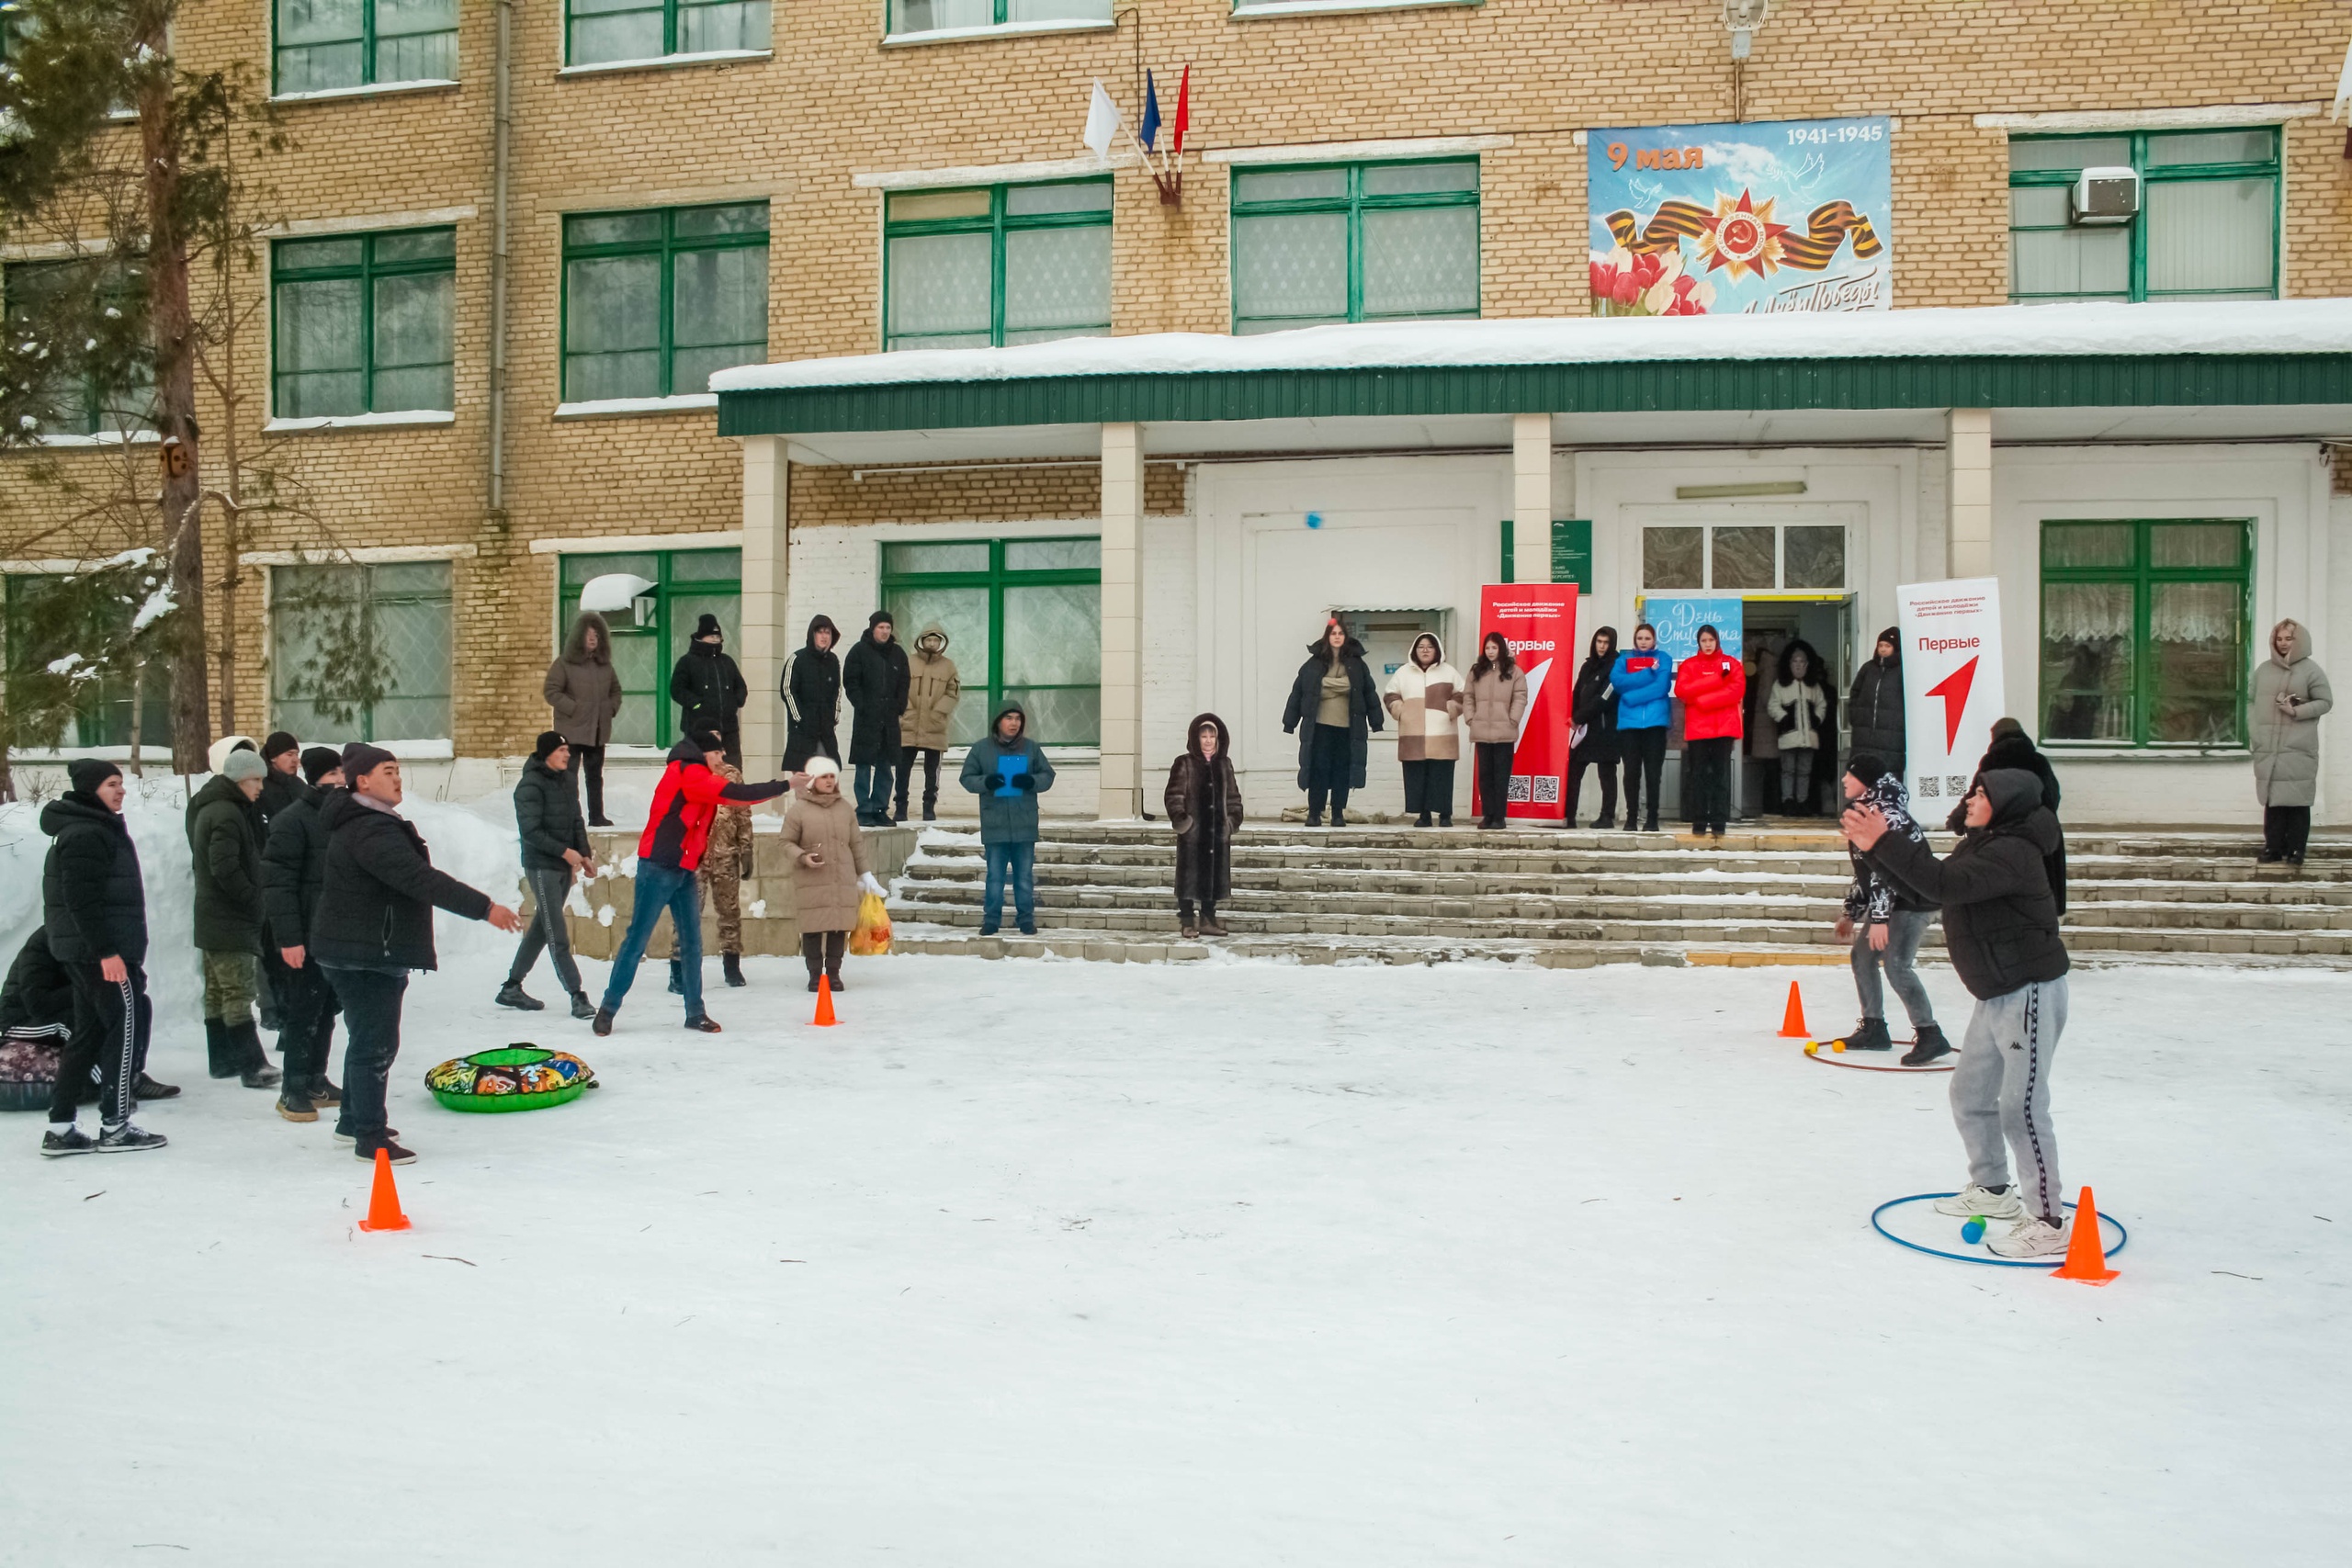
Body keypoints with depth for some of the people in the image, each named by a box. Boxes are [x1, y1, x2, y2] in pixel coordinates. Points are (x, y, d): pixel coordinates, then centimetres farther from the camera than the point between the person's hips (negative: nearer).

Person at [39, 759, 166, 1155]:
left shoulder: (97, 828, 17)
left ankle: (61, 1129, 16)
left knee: (89, 1033, 13)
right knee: (128, 1023, -5)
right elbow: (82, 899, -23)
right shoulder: (86, 835, -16)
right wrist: (106, 951, -25)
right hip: (101, 949, -11)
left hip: (85, 951, 11)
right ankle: (114, 1126, -1)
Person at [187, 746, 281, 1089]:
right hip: (230, 920, -11)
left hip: (213, 919, 11)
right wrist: (253, 901, -15)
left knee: (218, 991, 14)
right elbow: (225, 868, -25)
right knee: (238, 992, -11)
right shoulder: (226, 814, -16)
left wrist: (251, 900, 13)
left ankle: (222, 1060, 22)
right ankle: (252, 1065, -13)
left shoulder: (210, 809, 17)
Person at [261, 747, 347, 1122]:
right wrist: (288, 938, -21)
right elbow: (277, 883, -16)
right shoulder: (293, 820, -12)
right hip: (307, 937, -7)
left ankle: (316, 1080, 24)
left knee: (327, 1009, 13)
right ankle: (293, 1090, 4)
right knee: (305, 1011, -3)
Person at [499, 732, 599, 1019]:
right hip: (541, 866, -8)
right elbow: (531, 831, -16)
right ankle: (577, 995, -9)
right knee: (557, 935, -7)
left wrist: (585, 854, 5)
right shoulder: (531, 785, -12)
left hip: (565, 866, 8)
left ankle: (512, 988, 25)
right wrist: (565, 851, -18)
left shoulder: (567, 779, 10)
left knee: (541, 928, 14)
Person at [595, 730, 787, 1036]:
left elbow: (729, 800, 10)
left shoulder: (697, 777, 17)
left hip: (684, 872, 9)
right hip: (658, 869, -9)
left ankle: (695, 1012, 9)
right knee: (637, 940, -4)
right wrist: (782, 787, -19)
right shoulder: (687, 772, -12)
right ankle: (608, 1008, 4)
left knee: (692, 942, 6)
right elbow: (733, 793, -20)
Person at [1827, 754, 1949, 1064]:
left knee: (1896, 965, -19)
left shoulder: (1884, 812, -19)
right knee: (1862, 956, 12)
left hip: (1915, 900, -11)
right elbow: (1864, 869, 19)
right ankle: (1873, 1028, 22)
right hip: (1890, 900, 11)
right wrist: (1851, 913, 21)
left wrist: (1879, 918, -29)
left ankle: (1930, 1036, -17)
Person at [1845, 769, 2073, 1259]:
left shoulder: (2012, 853, -22)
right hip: (1997, 994, 11)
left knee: (2021, 1108, -9)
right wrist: (1875, 848, 3)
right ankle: (1992, 1189, 36)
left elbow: (1945, 885, -35)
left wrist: (1886, 841, -36)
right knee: (1970, 1095, 19)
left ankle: (2048, 1223, -1)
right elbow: (1926, 885, 15)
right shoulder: (1980, 846, 11)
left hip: (2031, 992, -11)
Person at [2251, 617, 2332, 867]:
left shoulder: (2311, 670, -1)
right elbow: (2251, 701, 16)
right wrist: (2254, 729, 3)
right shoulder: (2263, 669, 12)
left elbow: (2326, 702, -1)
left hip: (2299, 749, -3)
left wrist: (2297, 711, -15)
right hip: (2268, 749, 3)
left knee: (2297, 800, -3)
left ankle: (2296, 850, 1)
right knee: (2273, 799, 6)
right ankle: (2273, 847, 12)